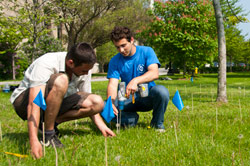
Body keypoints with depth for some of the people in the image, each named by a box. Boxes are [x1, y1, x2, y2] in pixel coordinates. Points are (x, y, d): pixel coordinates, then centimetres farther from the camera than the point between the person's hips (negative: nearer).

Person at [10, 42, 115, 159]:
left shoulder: (84, 69, -10)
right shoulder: (45, 65, -31)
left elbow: (89, 104, 1)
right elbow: (34, 104, -40)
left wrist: (102, 126, -13)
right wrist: (34, 141, -50)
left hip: (54, 104, 7)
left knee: (98, 102, -13)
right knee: (60, 81, -37)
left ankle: (52, 122, -6)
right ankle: (48, 134, -24)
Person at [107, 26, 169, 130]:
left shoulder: (146, 51, -6)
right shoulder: (115, 61, -1)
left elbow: (154, 73, -22)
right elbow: (112, 84, -11)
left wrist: (136, 80, -42)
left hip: (148, 95, -1)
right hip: (128, 99, 2)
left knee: (162, 91, -36)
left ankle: (157, 123, -9)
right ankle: (132, 119, -1)